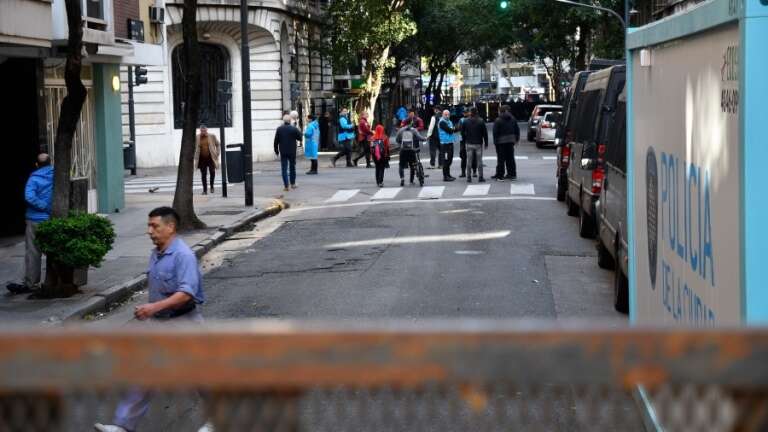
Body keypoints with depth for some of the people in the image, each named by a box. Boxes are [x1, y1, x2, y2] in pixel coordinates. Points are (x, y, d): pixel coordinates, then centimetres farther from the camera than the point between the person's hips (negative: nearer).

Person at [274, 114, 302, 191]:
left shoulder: (279, 129, -4)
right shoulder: (294, 129, -8)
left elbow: (276, 141, -1)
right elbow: (300, 138, -1)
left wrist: (276, 150, 9)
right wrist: (299, 132, 16)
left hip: (283, 152, 0)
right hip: (292, 152, 0)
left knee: (284, 169, 2)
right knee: (292, 167, 16)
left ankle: (286, 186, -3)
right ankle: (293, 184, 24)